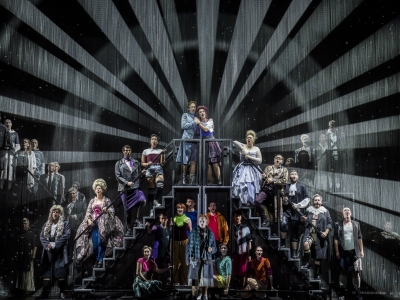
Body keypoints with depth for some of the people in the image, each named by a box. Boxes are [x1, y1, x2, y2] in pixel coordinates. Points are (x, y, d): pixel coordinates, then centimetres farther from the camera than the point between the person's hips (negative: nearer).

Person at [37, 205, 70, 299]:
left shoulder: (65, 224, 3)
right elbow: (42, 237, 5)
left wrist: (54, 244, -17)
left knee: (61, 273, -4)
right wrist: (47, 245, -13)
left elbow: (66, 236, -9)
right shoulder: (46, 225, 15)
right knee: (47, 272, 2)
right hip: (48, 252, 4)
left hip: (60, 252, -3)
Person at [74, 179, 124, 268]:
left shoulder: (107, 200, 4)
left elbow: (112, 211, -1)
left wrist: (107, 210, -22)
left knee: (101, 242, -10)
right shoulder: (92, 201, 14)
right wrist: (89, 220, -9)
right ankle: (96, 260, 10)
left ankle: (100, 261, -4)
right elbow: (88, 212, 9)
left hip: (103, 224, -3)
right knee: (94, 243, -2)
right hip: (93, 224, 3)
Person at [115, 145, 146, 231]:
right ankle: (129, 229, 15)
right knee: (128, 210, 2)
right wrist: (127, 182, -13)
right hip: (125, 189, -1)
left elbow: (139, 174, 19)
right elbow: (118, 176, 0)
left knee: (143, 200, -27)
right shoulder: (119, 163, 9)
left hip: (135, 187, 1)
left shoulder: (136, 162, 16)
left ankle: (137, 219, -8)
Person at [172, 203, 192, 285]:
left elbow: (191, 231, 5)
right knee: (175, 261, 1)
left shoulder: (187, 219, 3)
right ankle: (175, 280, 9)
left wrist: (188, 239, -3)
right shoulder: (173, 219, 6)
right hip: (175, 242, 1)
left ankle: (184, 281, 8)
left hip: (184, 242, -1)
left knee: (184, 261, -1)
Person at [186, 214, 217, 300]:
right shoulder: (193, 232, -1)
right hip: (195, 260, -2)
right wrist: (187, 260, -1)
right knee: (195, 280, -3)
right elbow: (189, 246, 1)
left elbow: (215, 247, 9)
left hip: (206, 260, 2)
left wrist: (211, 249, -13)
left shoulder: (210, 233, 5)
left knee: (206, 280, 5)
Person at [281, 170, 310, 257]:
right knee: (283, 224, -28)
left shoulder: (302, 187, 9)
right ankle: (282, 244, -9)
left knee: (294, 232, 5)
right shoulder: (285, 186, 10)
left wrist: (298, 205, -6)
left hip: (296, 211, 0)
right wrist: (283, 200, -7)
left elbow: (307, 199, 6)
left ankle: (295, 252, 14)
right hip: (286, 210, 0)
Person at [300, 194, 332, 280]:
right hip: (309, 233, 0)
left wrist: (326, 232, -8)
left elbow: (329, 223, 6)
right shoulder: (308, 210, 11)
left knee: (318, 257, 2)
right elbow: (305, 223, 22)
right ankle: (307, 263, -14)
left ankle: (316, 274, 15)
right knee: (305, 244, -32)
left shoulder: (325, 211, 7)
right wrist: (304, 220, -2)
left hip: (320, 236, 0)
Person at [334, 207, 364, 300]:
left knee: (356, 272, 4)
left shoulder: (356, 224, 7)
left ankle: (357, 291, 13)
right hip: (343, 252, -1)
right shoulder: (338, 225, 0)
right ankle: (342, 291, 15)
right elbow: (336, 239, -1)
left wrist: (361, 250, 4)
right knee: (343, 272, 7)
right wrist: (337, 251, -5)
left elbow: (359, 238, 9)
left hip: (354, 251, 1)